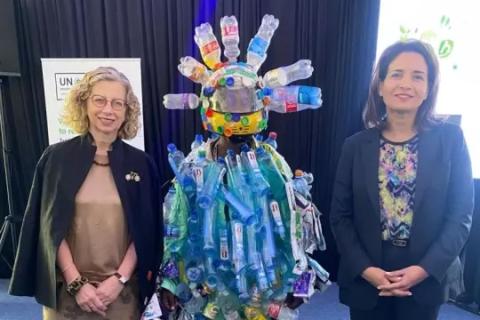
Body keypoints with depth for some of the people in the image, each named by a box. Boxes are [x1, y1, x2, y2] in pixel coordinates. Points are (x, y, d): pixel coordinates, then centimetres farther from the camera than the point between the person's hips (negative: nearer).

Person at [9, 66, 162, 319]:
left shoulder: (140, 163, -2)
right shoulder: (57, 157, -4)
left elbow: (145, 230, -1)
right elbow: (51, 228, -4)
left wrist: (120, 278, -8)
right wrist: (76, 282, -9)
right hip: (68, 288, 0)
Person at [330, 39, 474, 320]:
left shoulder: (450, 139, -4)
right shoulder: (356, 145, -3)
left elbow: (461, 215, -4)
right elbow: (340, 216, -2)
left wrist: (425, 269, -13)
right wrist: (364, 268, -12)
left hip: (425, 280, 0)